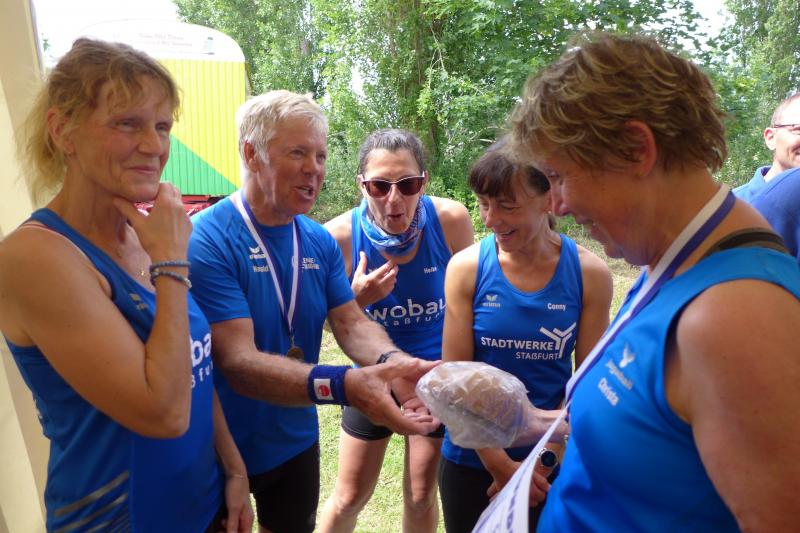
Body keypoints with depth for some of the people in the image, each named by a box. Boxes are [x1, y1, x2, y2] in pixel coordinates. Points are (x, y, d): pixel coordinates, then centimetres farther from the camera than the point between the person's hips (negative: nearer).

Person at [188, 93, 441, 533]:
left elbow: (351, 323, -8)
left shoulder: (321, 242, -3)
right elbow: (237, 362, -30)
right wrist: (342, 385, -44)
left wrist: (393, 362, -31)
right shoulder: (208, 240, -23)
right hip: (223, 452, -5)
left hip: (297, 442, 6)